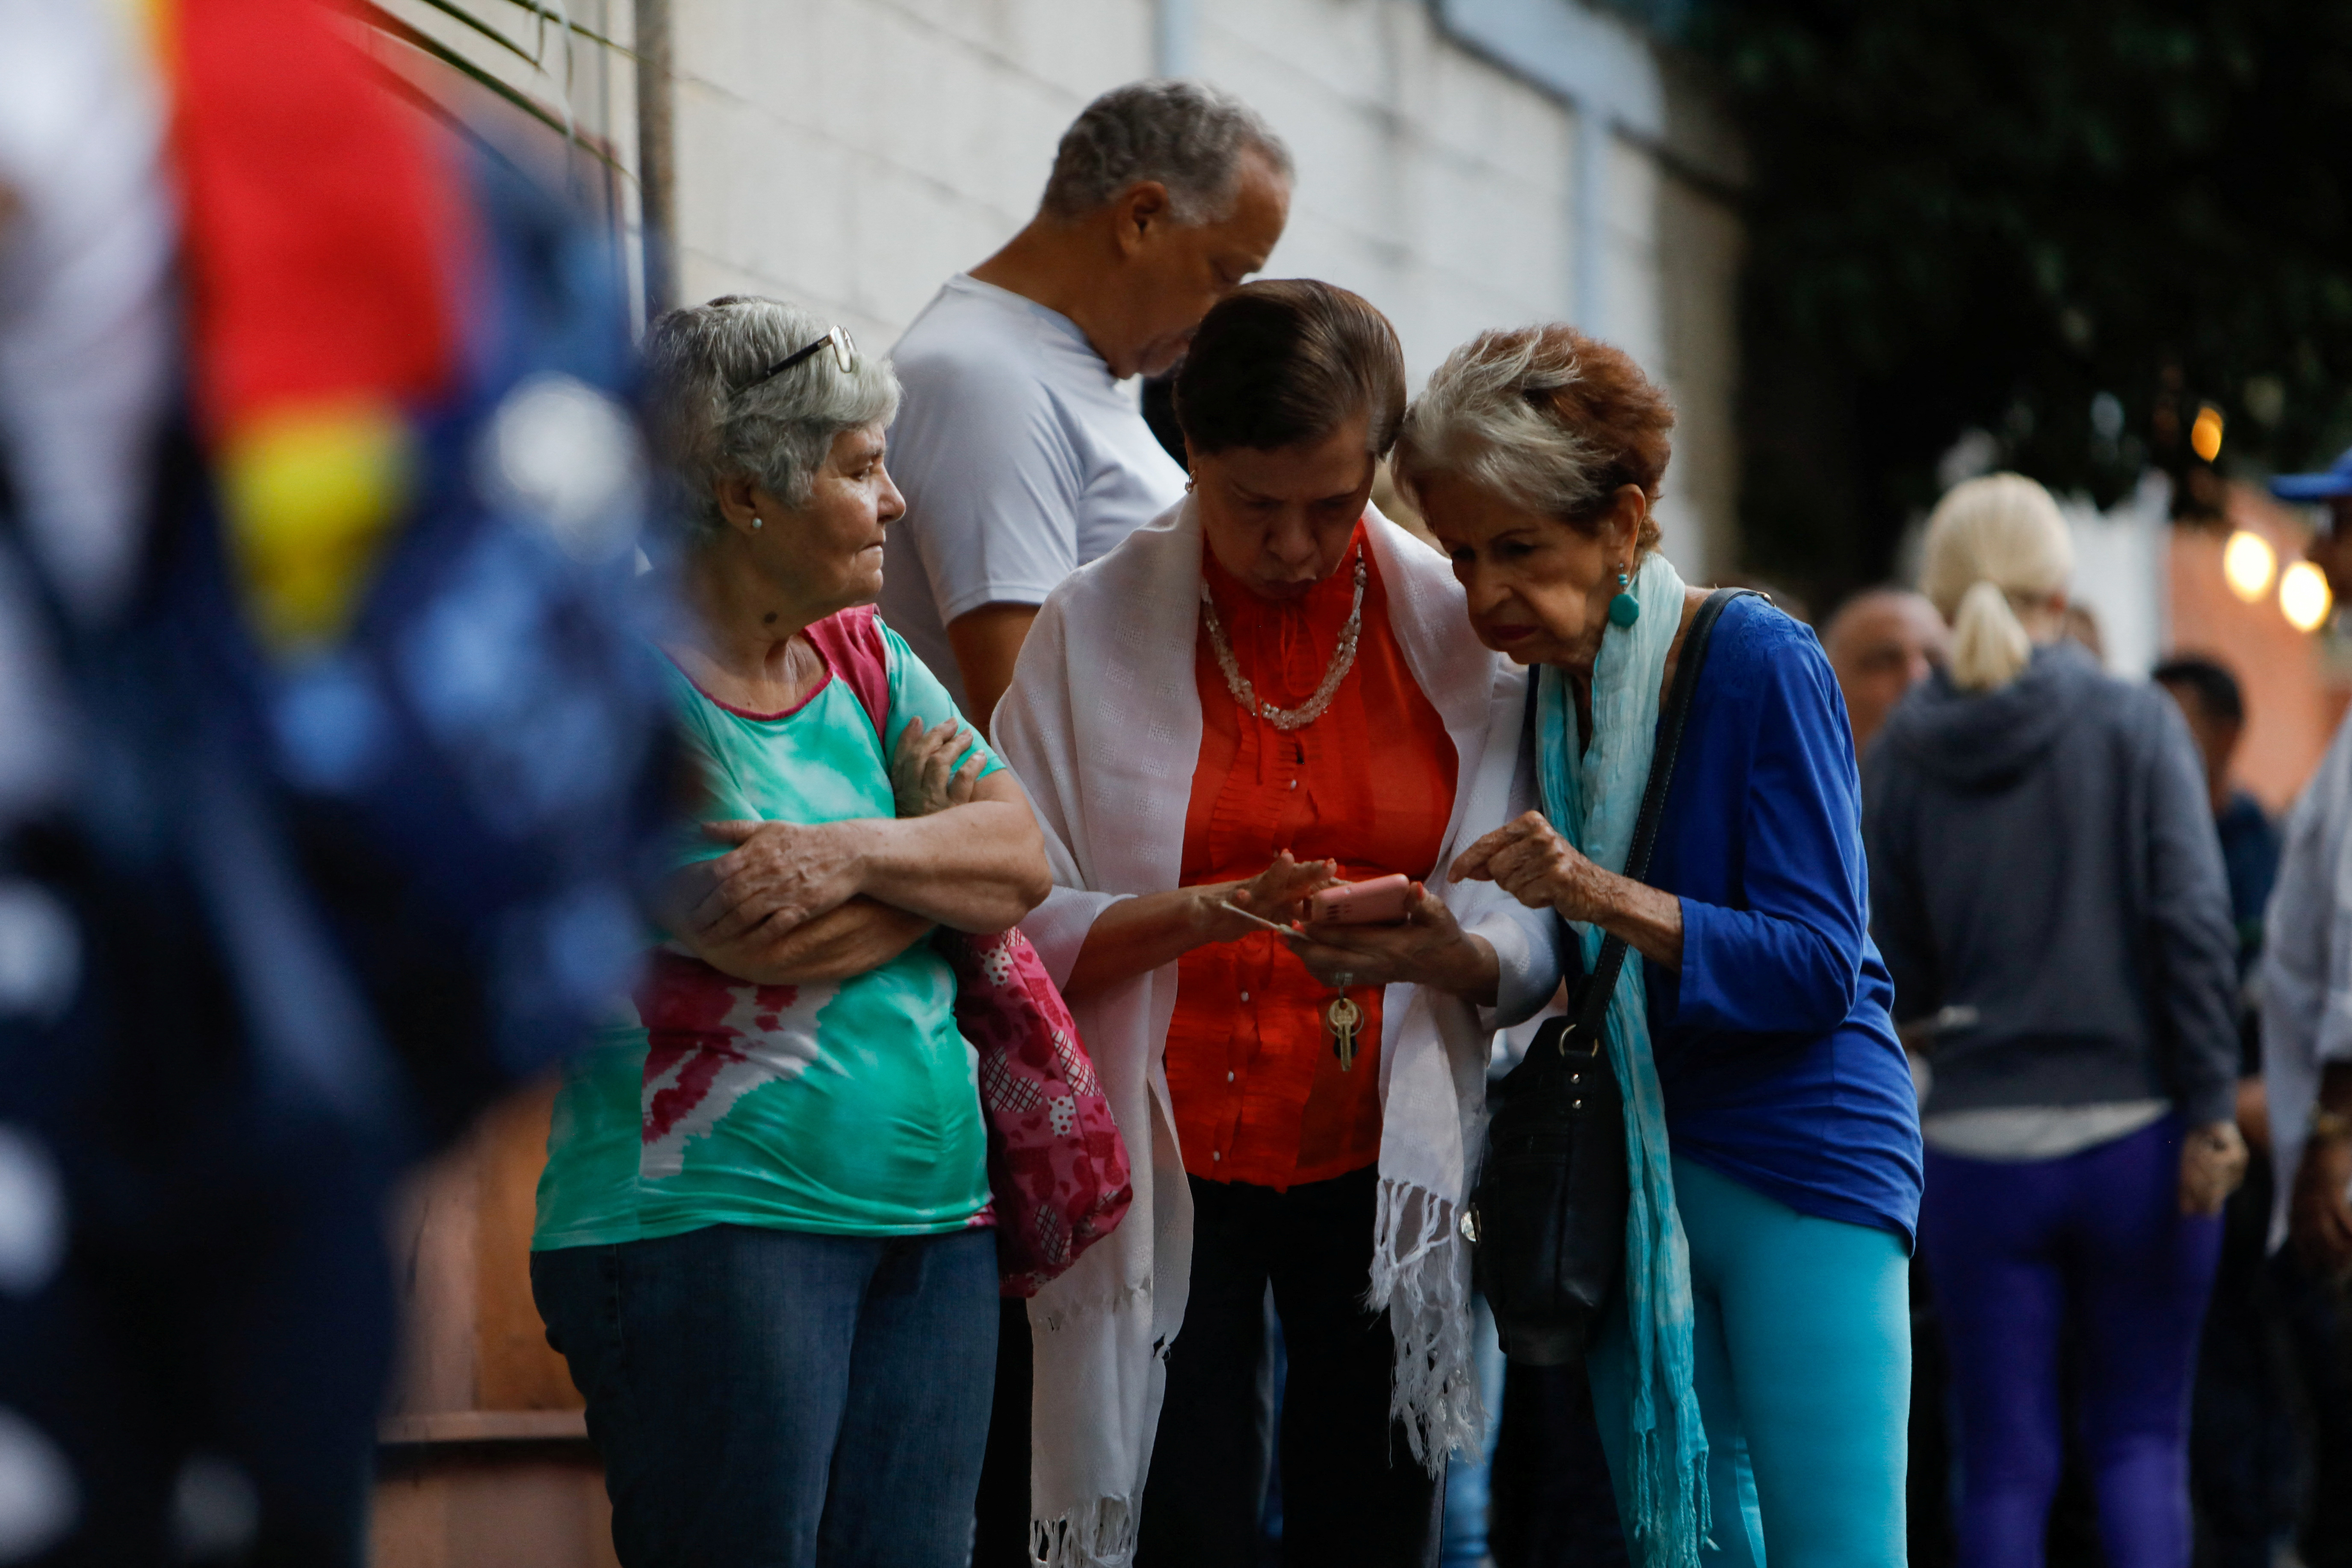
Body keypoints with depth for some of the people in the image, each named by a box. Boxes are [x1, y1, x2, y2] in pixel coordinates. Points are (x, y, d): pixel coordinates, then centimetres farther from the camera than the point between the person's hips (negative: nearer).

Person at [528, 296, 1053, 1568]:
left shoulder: (863, 656, 15)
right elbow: (752, 936, -18)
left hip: (932, 1219, 7)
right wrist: (939, 876, -3)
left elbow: (1022, 853, 4)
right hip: (708, 1219, -7)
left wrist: (857, 854, -14)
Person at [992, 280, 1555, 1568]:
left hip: (1379, 1169, 2)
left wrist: (1448, 953, -21)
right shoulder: (1095, 629, -1)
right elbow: (1025, 923, -7)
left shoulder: (1454, 631, 3)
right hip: (1170, 1172, -1)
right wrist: (1223, 912, -22)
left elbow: (1534, 944, 2)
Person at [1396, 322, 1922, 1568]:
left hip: (1801, 1173, -6)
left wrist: (1607, 898, -28)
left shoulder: (1757, 661, -11)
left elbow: (1817, 963, -17)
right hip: (1630, 1175, 6)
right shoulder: (1534, 695, 8)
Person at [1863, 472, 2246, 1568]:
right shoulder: (2133, 722, -4)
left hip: (1979, 1148, 1)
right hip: (2133, 1133, -1)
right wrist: (2211, 1107, -9)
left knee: (2005, 1466, 6)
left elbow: (1897, 984, 1)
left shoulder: (1901, 755, 0)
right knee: (2142, 1438, 12)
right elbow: (2194, 923, -11)